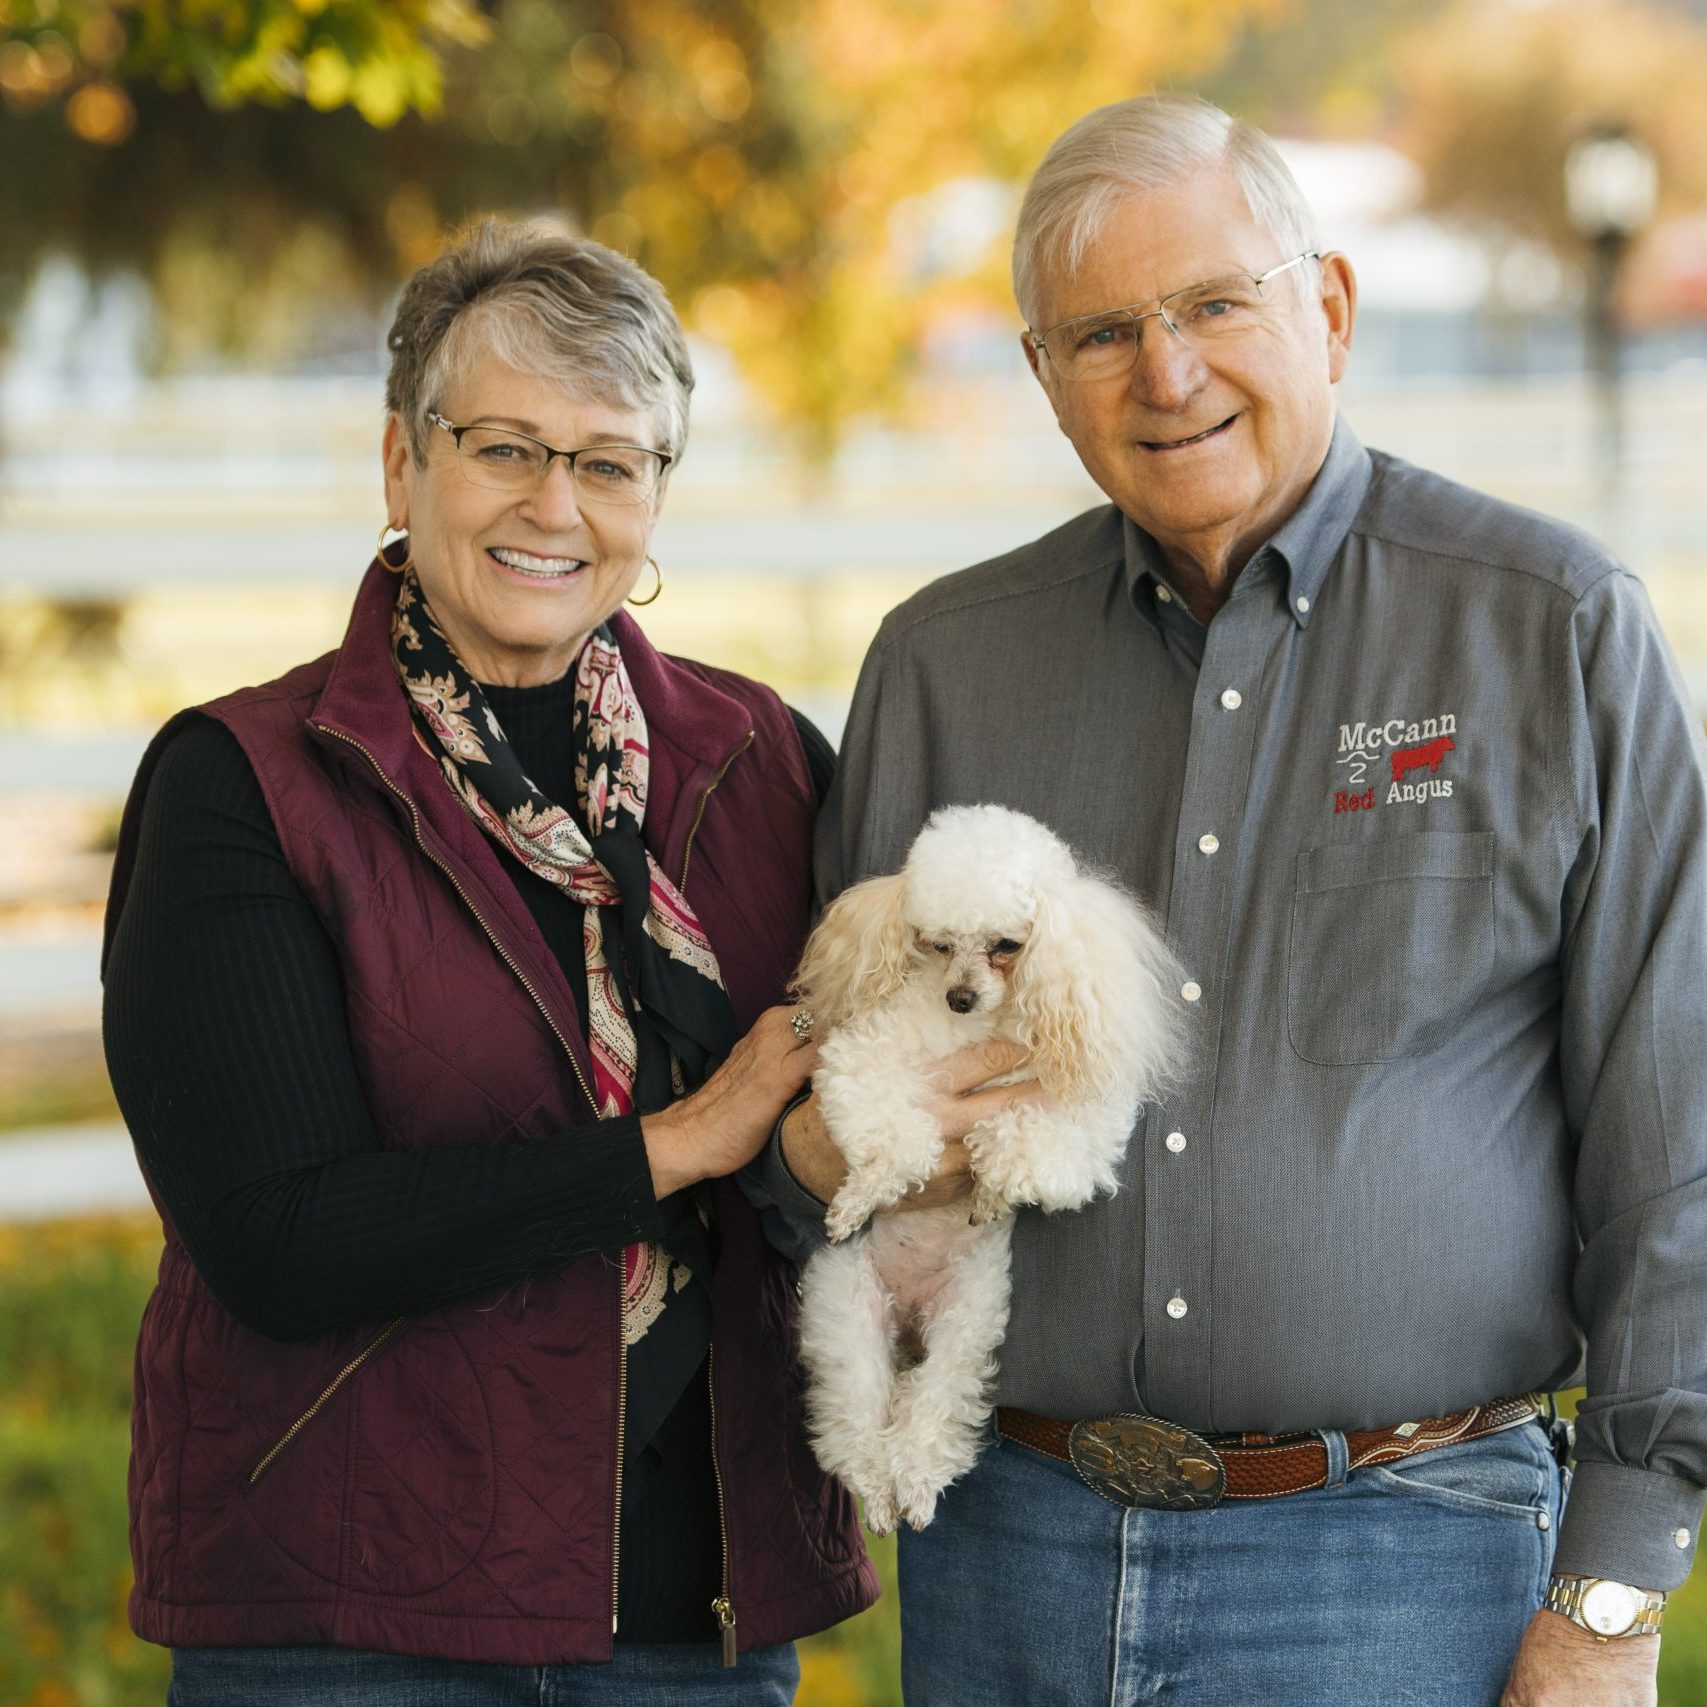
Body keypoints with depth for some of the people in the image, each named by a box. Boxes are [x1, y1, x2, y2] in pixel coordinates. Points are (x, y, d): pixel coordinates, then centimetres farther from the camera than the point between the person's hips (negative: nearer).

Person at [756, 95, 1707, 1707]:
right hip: (1004, 1551, 3)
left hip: (1392, 1574, -3)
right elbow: (814, 1091, 19)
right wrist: (824, 1151, -6)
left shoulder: (1556, 632, -1)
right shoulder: (939, 663, 8)